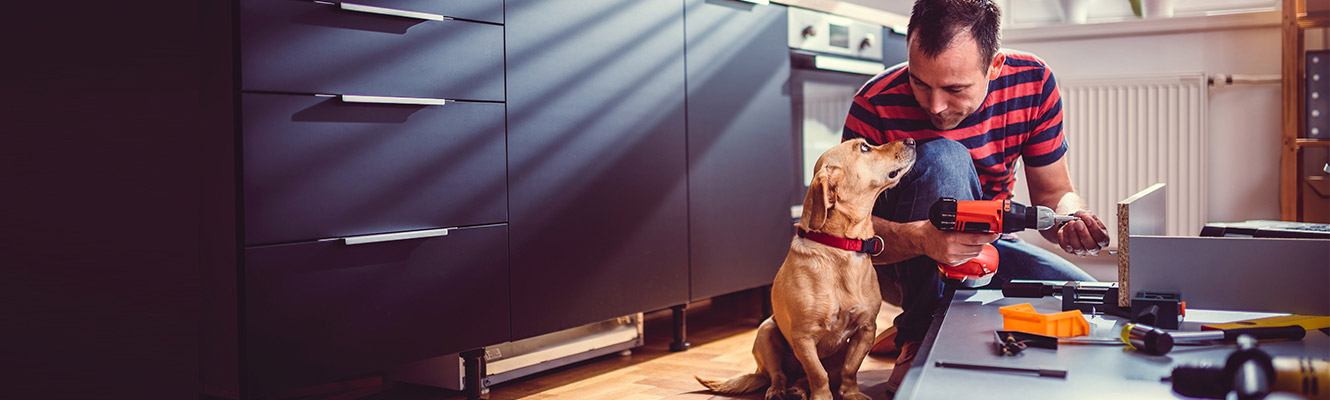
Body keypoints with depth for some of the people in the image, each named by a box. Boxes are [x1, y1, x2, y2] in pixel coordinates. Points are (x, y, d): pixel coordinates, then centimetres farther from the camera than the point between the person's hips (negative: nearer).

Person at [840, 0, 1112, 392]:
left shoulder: (1032, 82, -13)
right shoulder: (876, 105, -23)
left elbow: (1053, 192, -3)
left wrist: (1070, 218, -27)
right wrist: (922, 239, -44)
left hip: (985, 244, 4)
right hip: (906, 253, -3)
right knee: (943, 158, -33)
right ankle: (921, 340, -26)